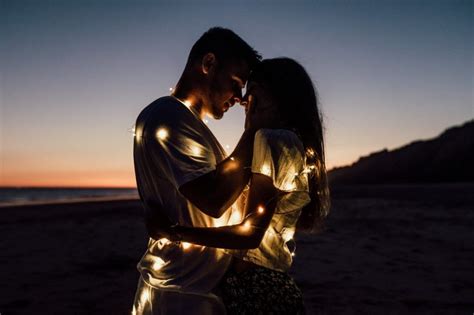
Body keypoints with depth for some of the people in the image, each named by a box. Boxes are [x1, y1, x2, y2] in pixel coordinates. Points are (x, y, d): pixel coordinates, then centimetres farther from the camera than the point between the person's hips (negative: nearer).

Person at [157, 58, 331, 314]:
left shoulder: (271, 140, -16)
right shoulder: (300, 146, 11)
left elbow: (251, 233, -21)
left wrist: (175, 231, -17)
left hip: (252, 285, -9)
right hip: (274, 283, 9)